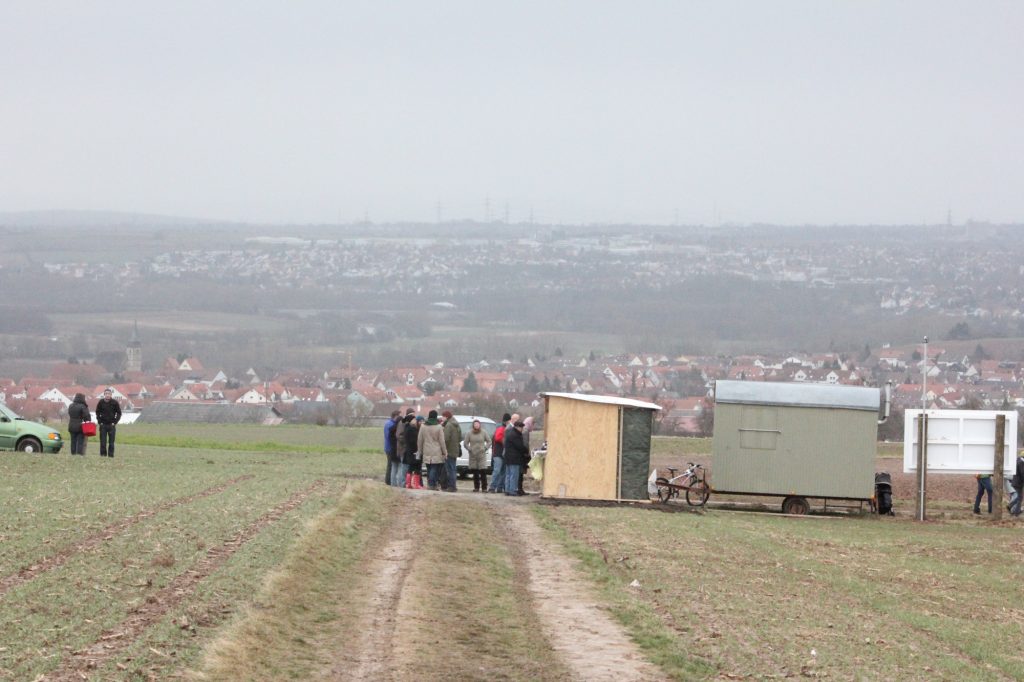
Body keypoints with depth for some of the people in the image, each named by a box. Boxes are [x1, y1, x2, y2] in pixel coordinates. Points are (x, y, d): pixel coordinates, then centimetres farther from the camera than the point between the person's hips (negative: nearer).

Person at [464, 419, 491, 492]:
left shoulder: (483, 433, 1)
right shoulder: (469, 433, 1)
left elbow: (489, 441, 8)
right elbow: (465, 443, 5)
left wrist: (485, 448, -2)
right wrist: (469, 449, -4)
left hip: (482, 455, -1)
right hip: (473, 455, 1)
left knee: (483, 472, -8)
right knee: (475, 473, 5)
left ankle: (484, 488, -5)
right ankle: (476, 487, 12)